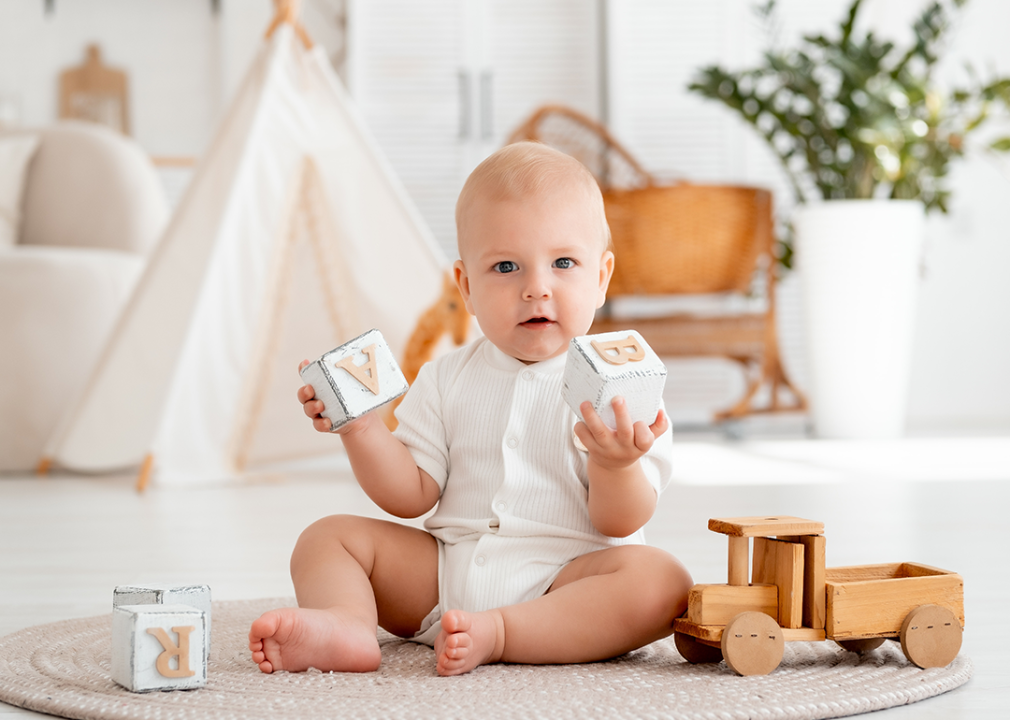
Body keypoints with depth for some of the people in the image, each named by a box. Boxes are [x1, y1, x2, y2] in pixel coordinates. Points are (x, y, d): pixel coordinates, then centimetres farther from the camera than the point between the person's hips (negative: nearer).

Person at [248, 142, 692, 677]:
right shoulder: (447, 381, 9)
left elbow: (620, 524, -9)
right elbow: (411, 496, 6)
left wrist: (615, 466, -30)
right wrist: (359, 427, -8)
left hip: (562, 580, -3)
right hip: (443, 571, 4)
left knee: (661, 583, -30)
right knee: (328, 537, -4)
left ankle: (498, 634, -37)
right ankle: (348, 623, -34)